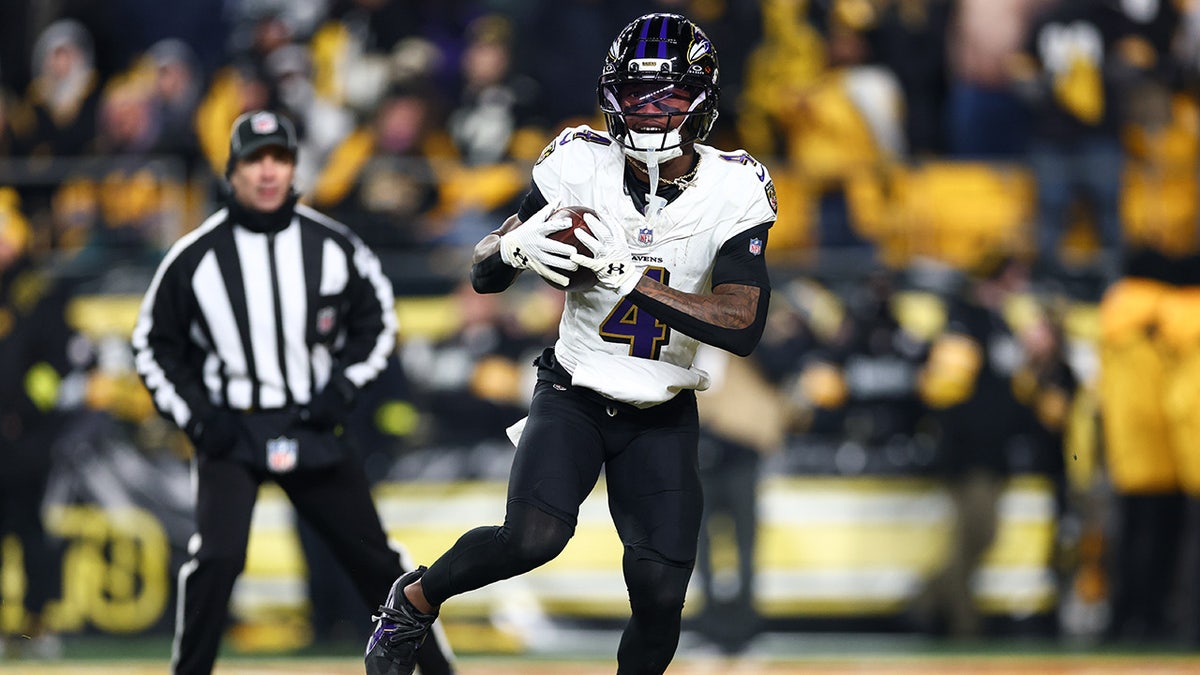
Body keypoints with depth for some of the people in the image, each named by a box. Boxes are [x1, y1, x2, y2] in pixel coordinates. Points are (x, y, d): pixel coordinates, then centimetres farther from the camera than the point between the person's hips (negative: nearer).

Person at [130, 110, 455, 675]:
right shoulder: (195, 256, -7)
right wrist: (196, 416, -7)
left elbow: (377, 320, 11)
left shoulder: (332, 245, -2)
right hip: (230, 432, -2)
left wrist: (341, 389, -2)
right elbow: (154, 344, 3)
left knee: (373, 559, 7)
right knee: (217, 559, -22)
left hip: (312, 431, 2)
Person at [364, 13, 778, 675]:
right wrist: (513, 247, -29)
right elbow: (484, 275, -4)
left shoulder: (734, 191, -12)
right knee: (533, 536, -27)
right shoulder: (582, 164, -12)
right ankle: (414, 601, 1)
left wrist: (633, 280, -31)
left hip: (662, 419, 1)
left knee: (660, 599, -7)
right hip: (572, 396, -1)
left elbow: (743, 327, -22)